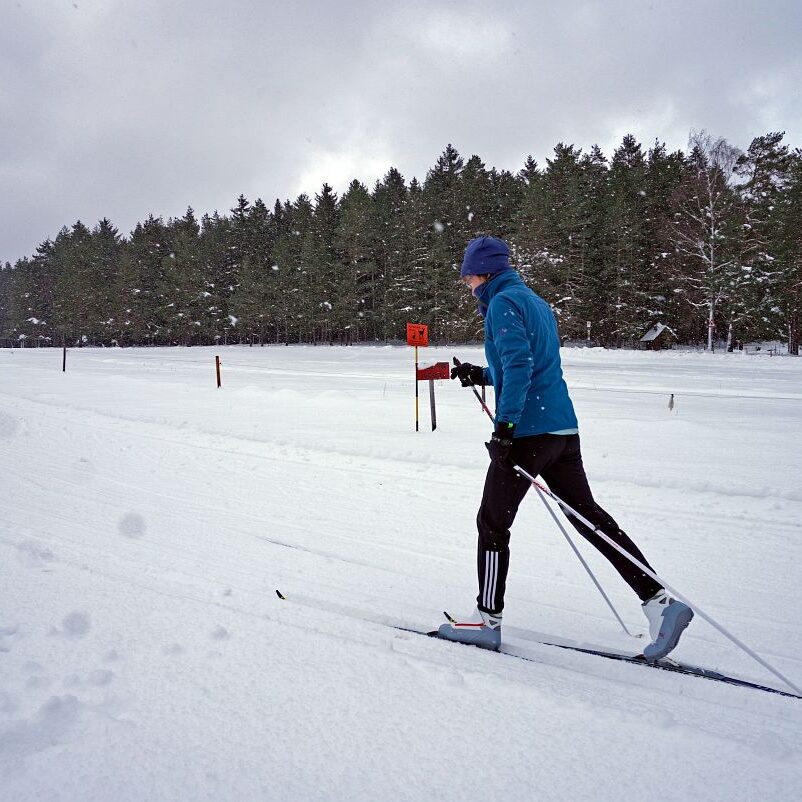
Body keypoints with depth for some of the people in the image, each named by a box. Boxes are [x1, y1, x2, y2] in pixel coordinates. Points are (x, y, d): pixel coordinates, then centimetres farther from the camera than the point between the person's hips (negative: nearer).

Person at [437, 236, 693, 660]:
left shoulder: (503, 303, -7)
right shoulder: (537, 303, 21)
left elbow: (519, 363, -21)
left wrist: (505, 425, -25)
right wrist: (480, 375, 27)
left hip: (527, 432, -9)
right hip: (563, 429, 9)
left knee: (492, 523, 4)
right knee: (589, 515, 11)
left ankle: (488, 619, 15)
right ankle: (659, 601, 7)